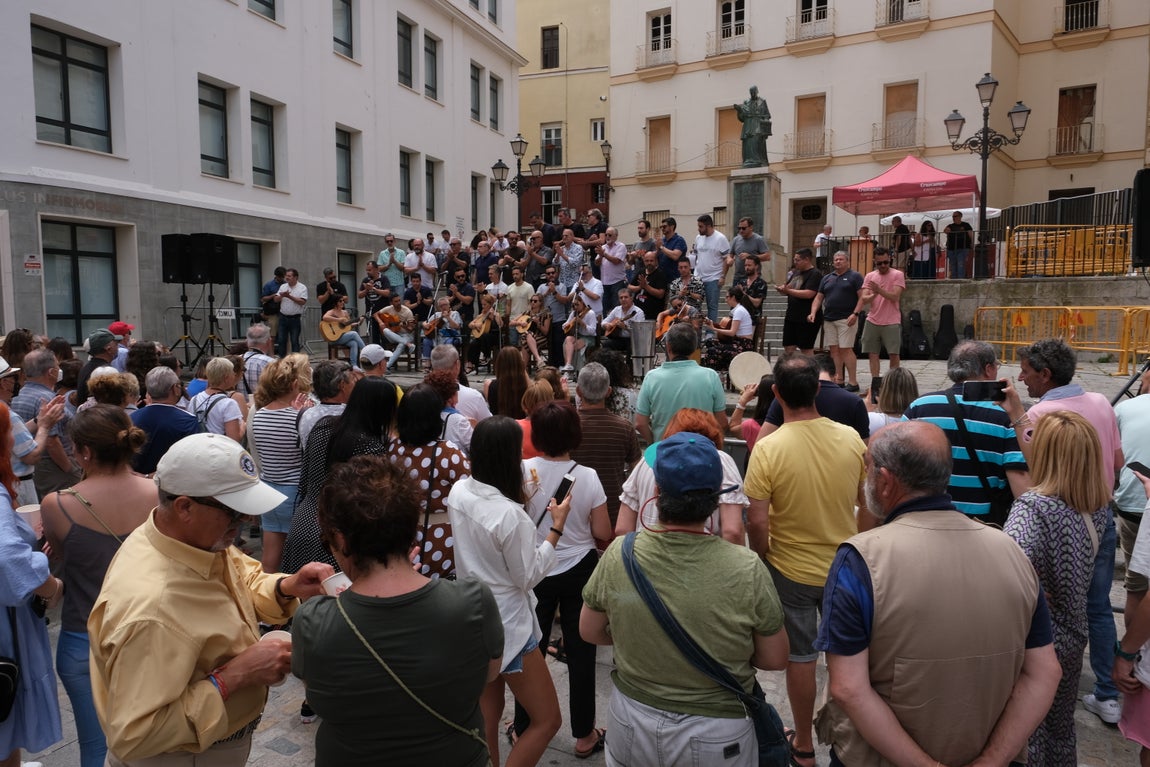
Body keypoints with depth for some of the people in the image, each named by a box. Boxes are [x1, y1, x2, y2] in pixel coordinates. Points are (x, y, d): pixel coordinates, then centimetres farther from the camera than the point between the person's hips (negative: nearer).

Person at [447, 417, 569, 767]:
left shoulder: (458, 492, -6)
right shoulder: (511, 515, -29)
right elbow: (527, 577, -17)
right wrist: (556, 528, -13)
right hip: (506, 625, -8)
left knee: (487, 710, 24)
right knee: (547, 719, 8)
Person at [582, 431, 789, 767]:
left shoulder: (618, 555, -18)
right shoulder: (747, 570, -24)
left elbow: (590, 631, -2)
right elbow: (775, 659, -10)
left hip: (632, 722, 2)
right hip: (715, 737, -1)